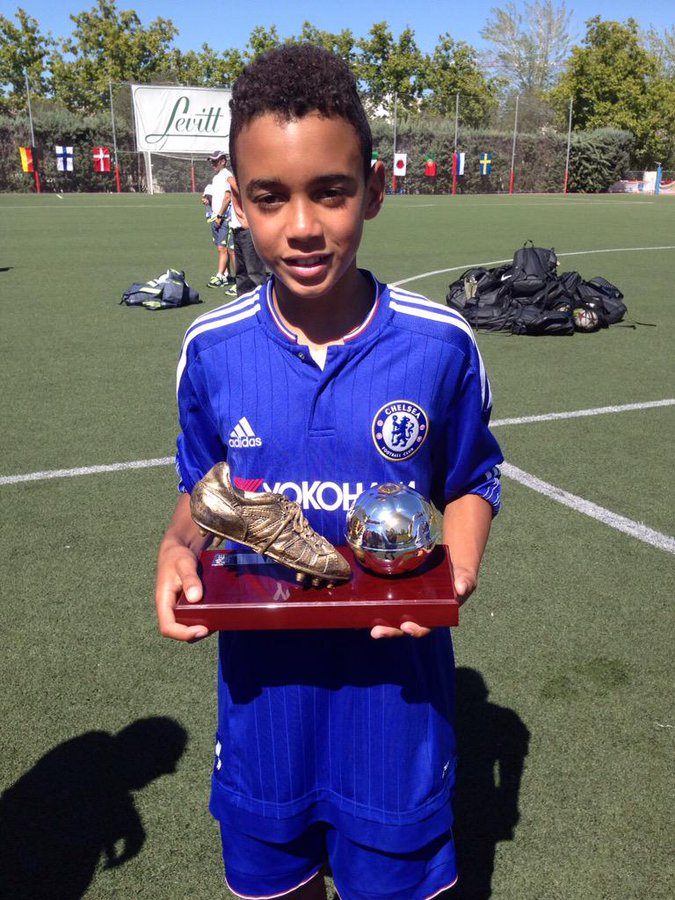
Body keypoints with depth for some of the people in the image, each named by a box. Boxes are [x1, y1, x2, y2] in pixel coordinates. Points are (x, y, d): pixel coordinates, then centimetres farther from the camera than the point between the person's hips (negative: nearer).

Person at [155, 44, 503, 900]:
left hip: (393, 674, -1)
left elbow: (470, 482, 1)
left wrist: (457, 568, -18)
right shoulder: (211, 349, -10)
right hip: (261, 675, 2)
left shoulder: (439, 344, -14)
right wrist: (178, 547, -15)